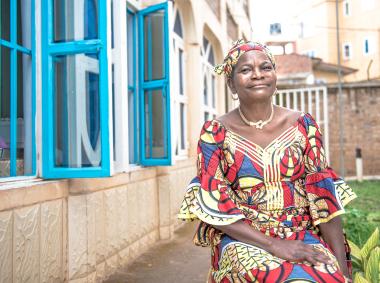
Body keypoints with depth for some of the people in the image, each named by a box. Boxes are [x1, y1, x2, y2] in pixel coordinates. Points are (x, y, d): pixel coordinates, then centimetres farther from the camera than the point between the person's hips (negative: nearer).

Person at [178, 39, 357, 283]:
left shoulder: (303, 125, 4)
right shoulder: (215, 132, -1)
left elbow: (324, 195, 1)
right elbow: (213, 203, -7)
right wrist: (272, 244, -18)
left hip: (303, 238, 3)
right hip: (243, 240, -3)